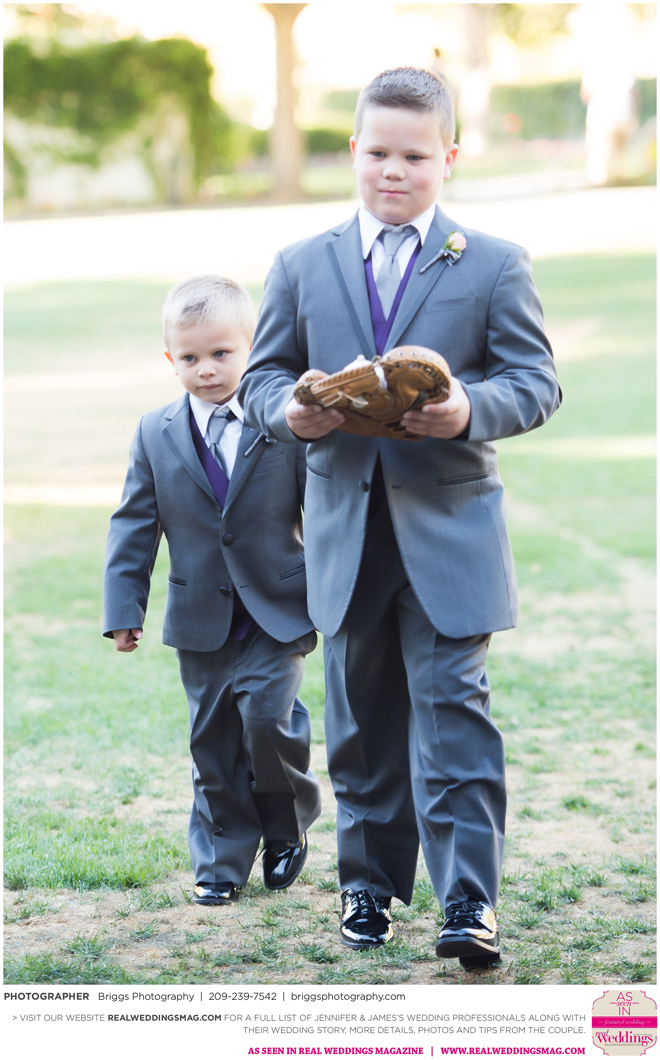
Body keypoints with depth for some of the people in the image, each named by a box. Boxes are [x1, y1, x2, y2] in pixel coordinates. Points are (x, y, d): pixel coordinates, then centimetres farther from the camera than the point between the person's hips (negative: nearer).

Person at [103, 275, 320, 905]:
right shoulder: (156, 435, 2)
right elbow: (134, 524, 5)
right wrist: (124, 608, 1)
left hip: (277, 615, -2)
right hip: (201, 621, 3)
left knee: (268, 720, -12)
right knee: (212, 740, 7)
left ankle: (287, 829, 14)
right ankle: (221, 861, 20)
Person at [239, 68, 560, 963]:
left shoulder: (495, 267, 3)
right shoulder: (301, 268, 10)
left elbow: (536, 382, -2)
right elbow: (263, 375, 11)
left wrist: (472, 410, -23)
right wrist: (288, 410, -13)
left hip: (449, 529, -3)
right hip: (344, 531, 3)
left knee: (452, 709, -9)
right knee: (362, 720, 11)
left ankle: (470, 903, -8)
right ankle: (370, 884, 24)